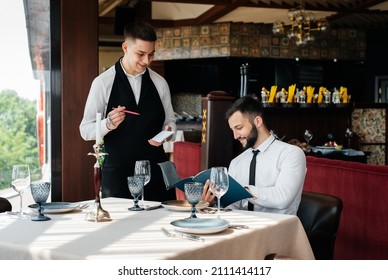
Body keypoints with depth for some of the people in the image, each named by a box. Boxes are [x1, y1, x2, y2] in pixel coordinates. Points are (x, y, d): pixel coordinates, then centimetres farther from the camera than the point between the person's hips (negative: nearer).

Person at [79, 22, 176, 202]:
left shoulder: (159, 83, 7)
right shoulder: (102, 83, -3)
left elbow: (169, 121, 15)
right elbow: (85, 130, -4)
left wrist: (167, 132, -8)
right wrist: (108, 124, -24)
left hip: (155, 171, 3)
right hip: (117, 172, -3)